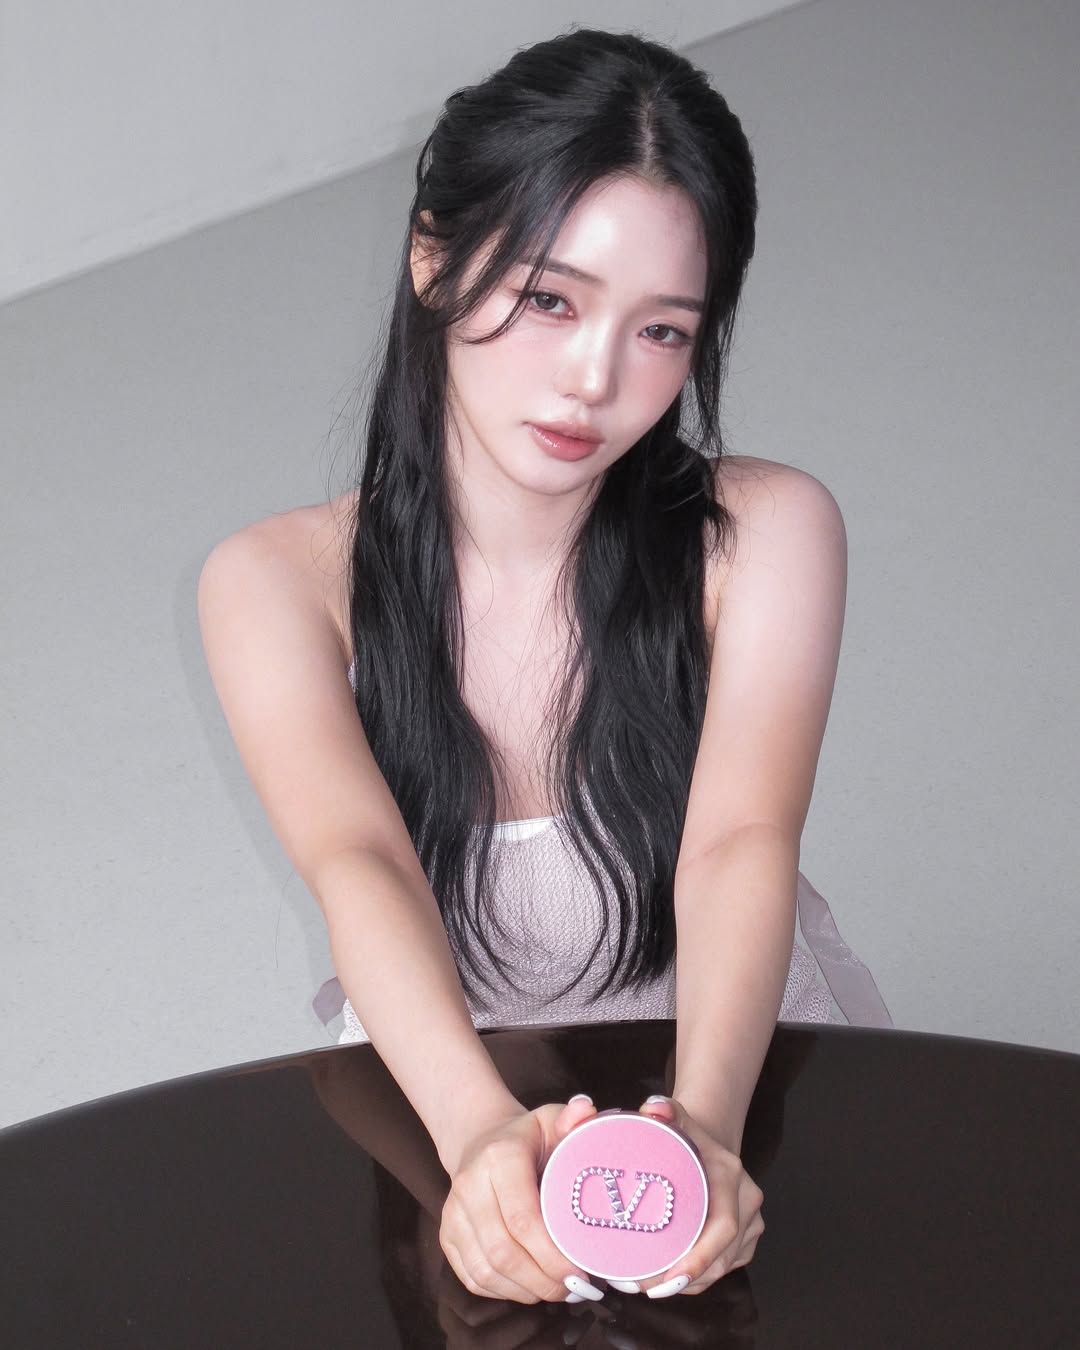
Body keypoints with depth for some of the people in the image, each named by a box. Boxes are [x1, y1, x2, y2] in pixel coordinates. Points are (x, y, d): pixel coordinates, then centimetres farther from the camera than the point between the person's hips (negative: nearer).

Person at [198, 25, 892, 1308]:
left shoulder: (767, 535, -8)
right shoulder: (276, 583, -8)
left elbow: (740, 847, -21)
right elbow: (358, 866, -22)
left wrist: (706, 1120, -39)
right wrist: (482, 1132, -41)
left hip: (726, 1074, 0)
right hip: (442, 1111, 0)